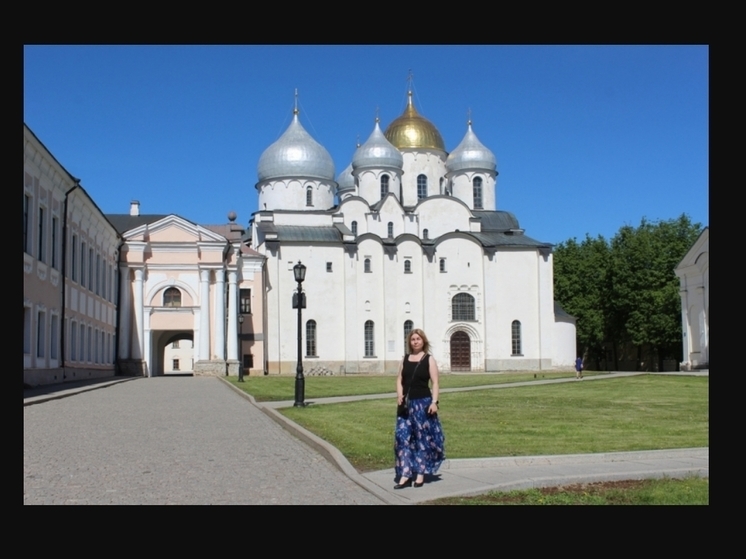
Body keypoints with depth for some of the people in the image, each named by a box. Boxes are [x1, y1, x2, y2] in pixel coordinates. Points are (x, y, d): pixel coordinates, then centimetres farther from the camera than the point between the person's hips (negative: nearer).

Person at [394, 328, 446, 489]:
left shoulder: (429, 360, -1)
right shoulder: (405, 359, 12)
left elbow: (435, 383, -6)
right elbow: (399, 379, 13)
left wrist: (434, 402, -16)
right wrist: (399, 394, -5)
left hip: (423, 403, -4)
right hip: (406, 403, 4)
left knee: (422, 438, 3)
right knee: (403, 437, -1)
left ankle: (420, 474, 12)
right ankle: (405, 475, 2)